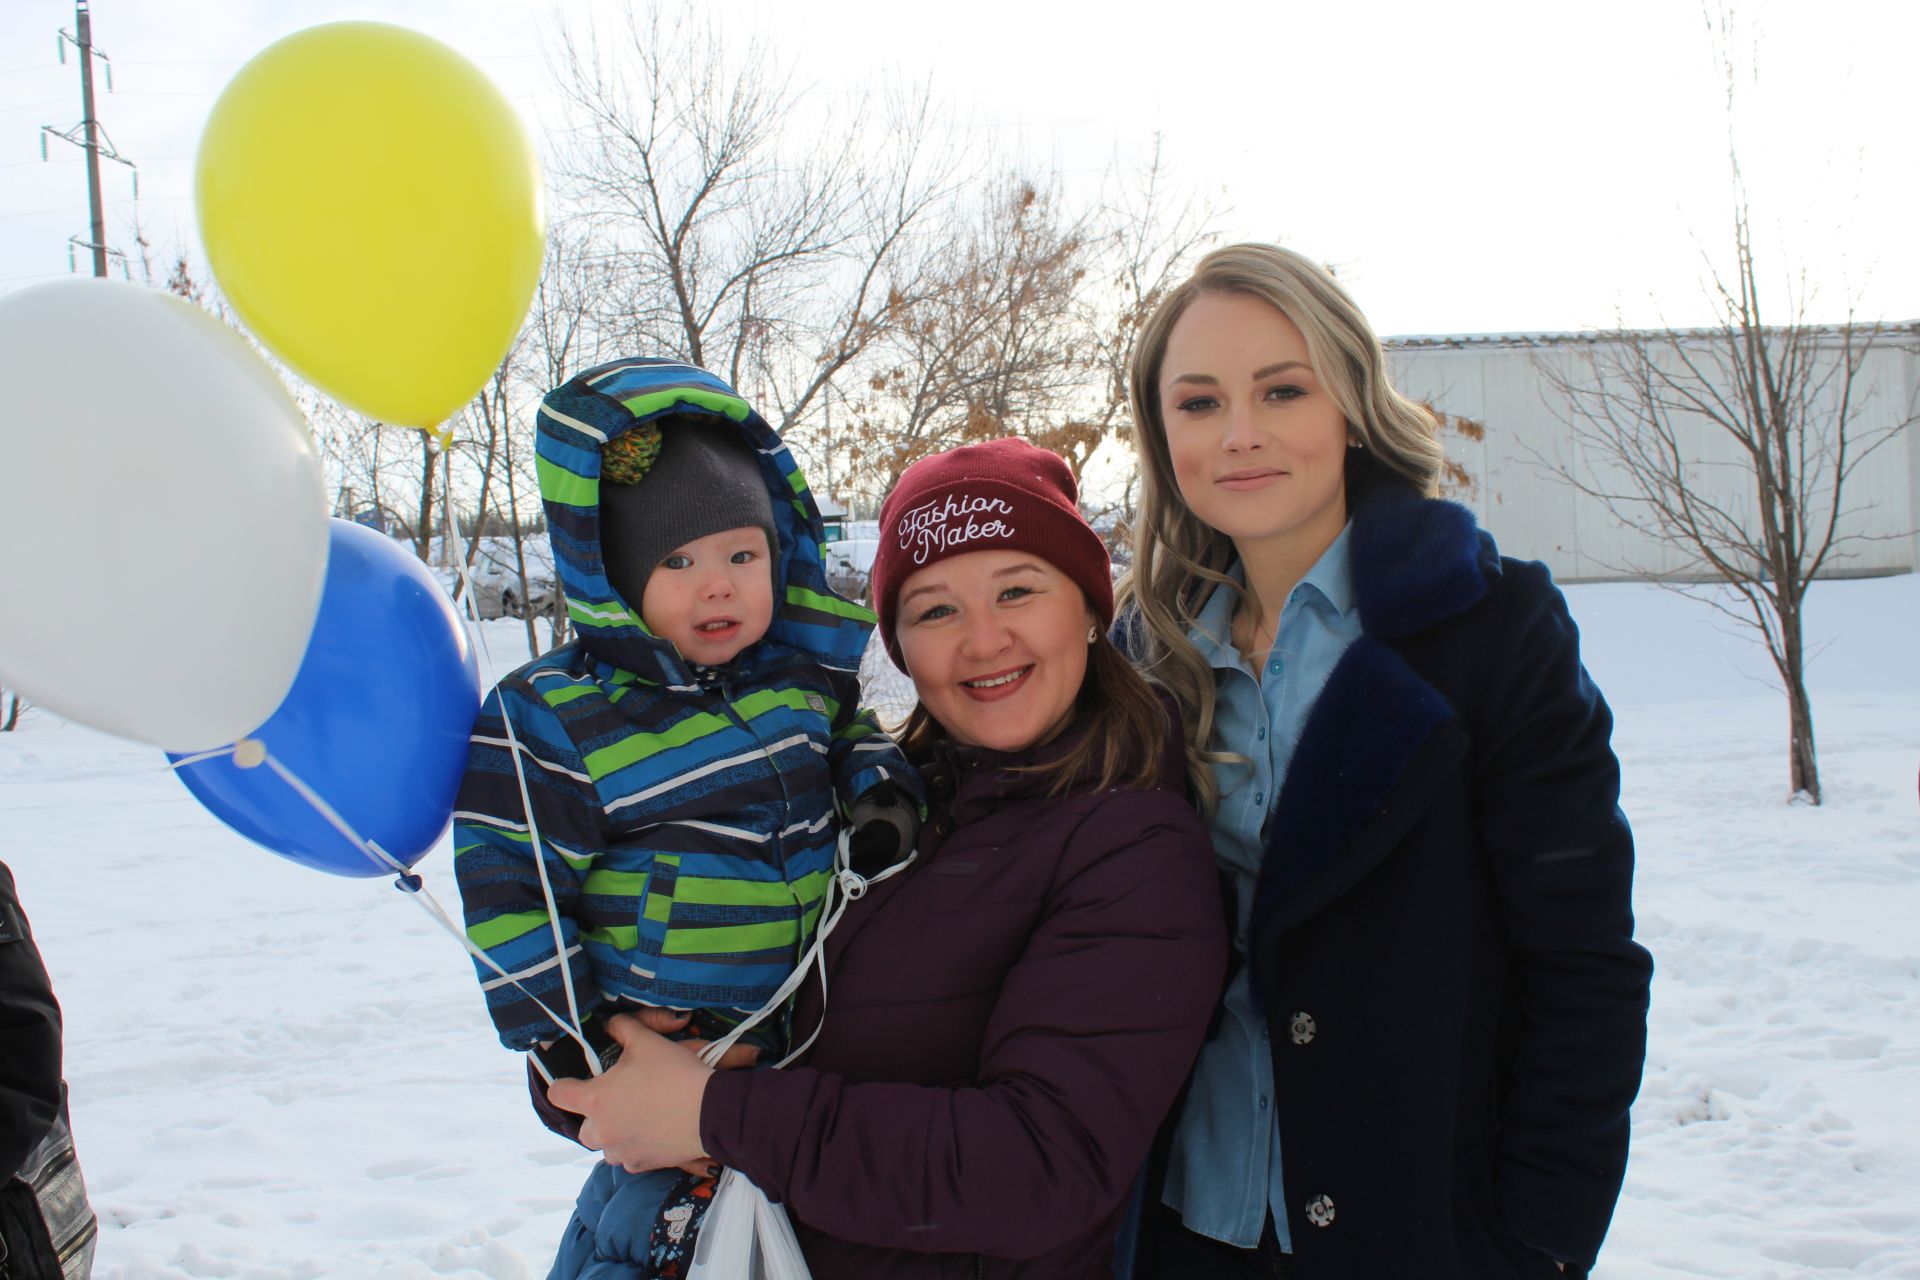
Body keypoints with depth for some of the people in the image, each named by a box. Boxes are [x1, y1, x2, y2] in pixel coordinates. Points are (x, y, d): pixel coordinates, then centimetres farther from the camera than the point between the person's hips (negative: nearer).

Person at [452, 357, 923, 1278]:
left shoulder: (798, 672, 2)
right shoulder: (552, 717, -13)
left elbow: (847, 730, 21)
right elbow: (509, 880, -11)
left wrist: (882, 783, -1)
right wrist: (558, 1036, -13)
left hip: (809, 1021, 6)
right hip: (653, 1051, -5)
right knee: (665, 1199, -6)